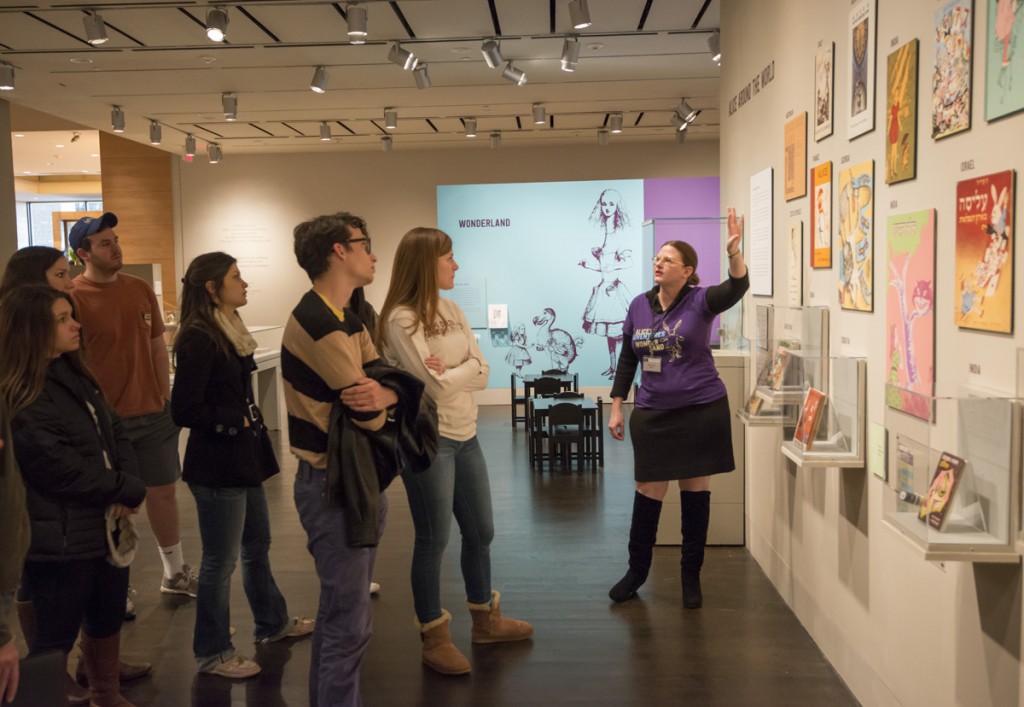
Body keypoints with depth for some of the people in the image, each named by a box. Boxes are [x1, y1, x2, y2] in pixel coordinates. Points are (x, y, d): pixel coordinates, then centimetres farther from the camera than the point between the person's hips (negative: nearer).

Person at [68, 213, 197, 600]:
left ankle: (175, 572, 30)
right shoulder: (73, 298, -11)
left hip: (153, 412, 6)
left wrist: (165, 398, 10)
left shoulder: (140, 289, 6)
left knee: (163, 490, 15)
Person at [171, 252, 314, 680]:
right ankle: (212, 652, 19)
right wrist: (237, 421, -13)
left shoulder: (228, 332, 9)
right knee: (221, 560, 3)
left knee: (257, 545, 21)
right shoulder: (198, 339, -19)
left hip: (243, 458, 9)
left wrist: (251, 430, 9)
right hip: (217, 465, -9)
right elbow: (184, 411, -22)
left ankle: (272, 623, 39)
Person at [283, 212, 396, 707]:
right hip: (334, 484, -10)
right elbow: (370, 417, -23)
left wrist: (383, 392, -21)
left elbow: (393, 381, 2)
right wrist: (375, 400, -1)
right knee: (349, 621, -1)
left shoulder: (347, 317, 10)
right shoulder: (318, 322, -22)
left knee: (341, 610, 22)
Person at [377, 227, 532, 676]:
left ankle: (486, 620, 36)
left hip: (465, 436, 8)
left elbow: (483, 371, 4)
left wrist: (449, 372, -15)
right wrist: (464, 370, -3)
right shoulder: (401, 319, -15)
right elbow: (434, 386, -20)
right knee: (434, 540, 4)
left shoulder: (451, 310, 8)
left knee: (480, 532, 18)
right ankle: (435, 638, 21)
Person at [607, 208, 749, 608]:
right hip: (653, 415, 3)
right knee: (648, 494, 7)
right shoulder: (639, 306, 3)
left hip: (701, 411, -2)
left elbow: (737, 289, -27)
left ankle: (691, 577, 23)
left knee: (695, 492, 8)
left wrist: (733, 250, -45)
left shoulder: (701, 301, -7)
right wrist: (616, 406, 8)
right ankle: (636, 571, 24)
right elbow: (627, 358, 10)